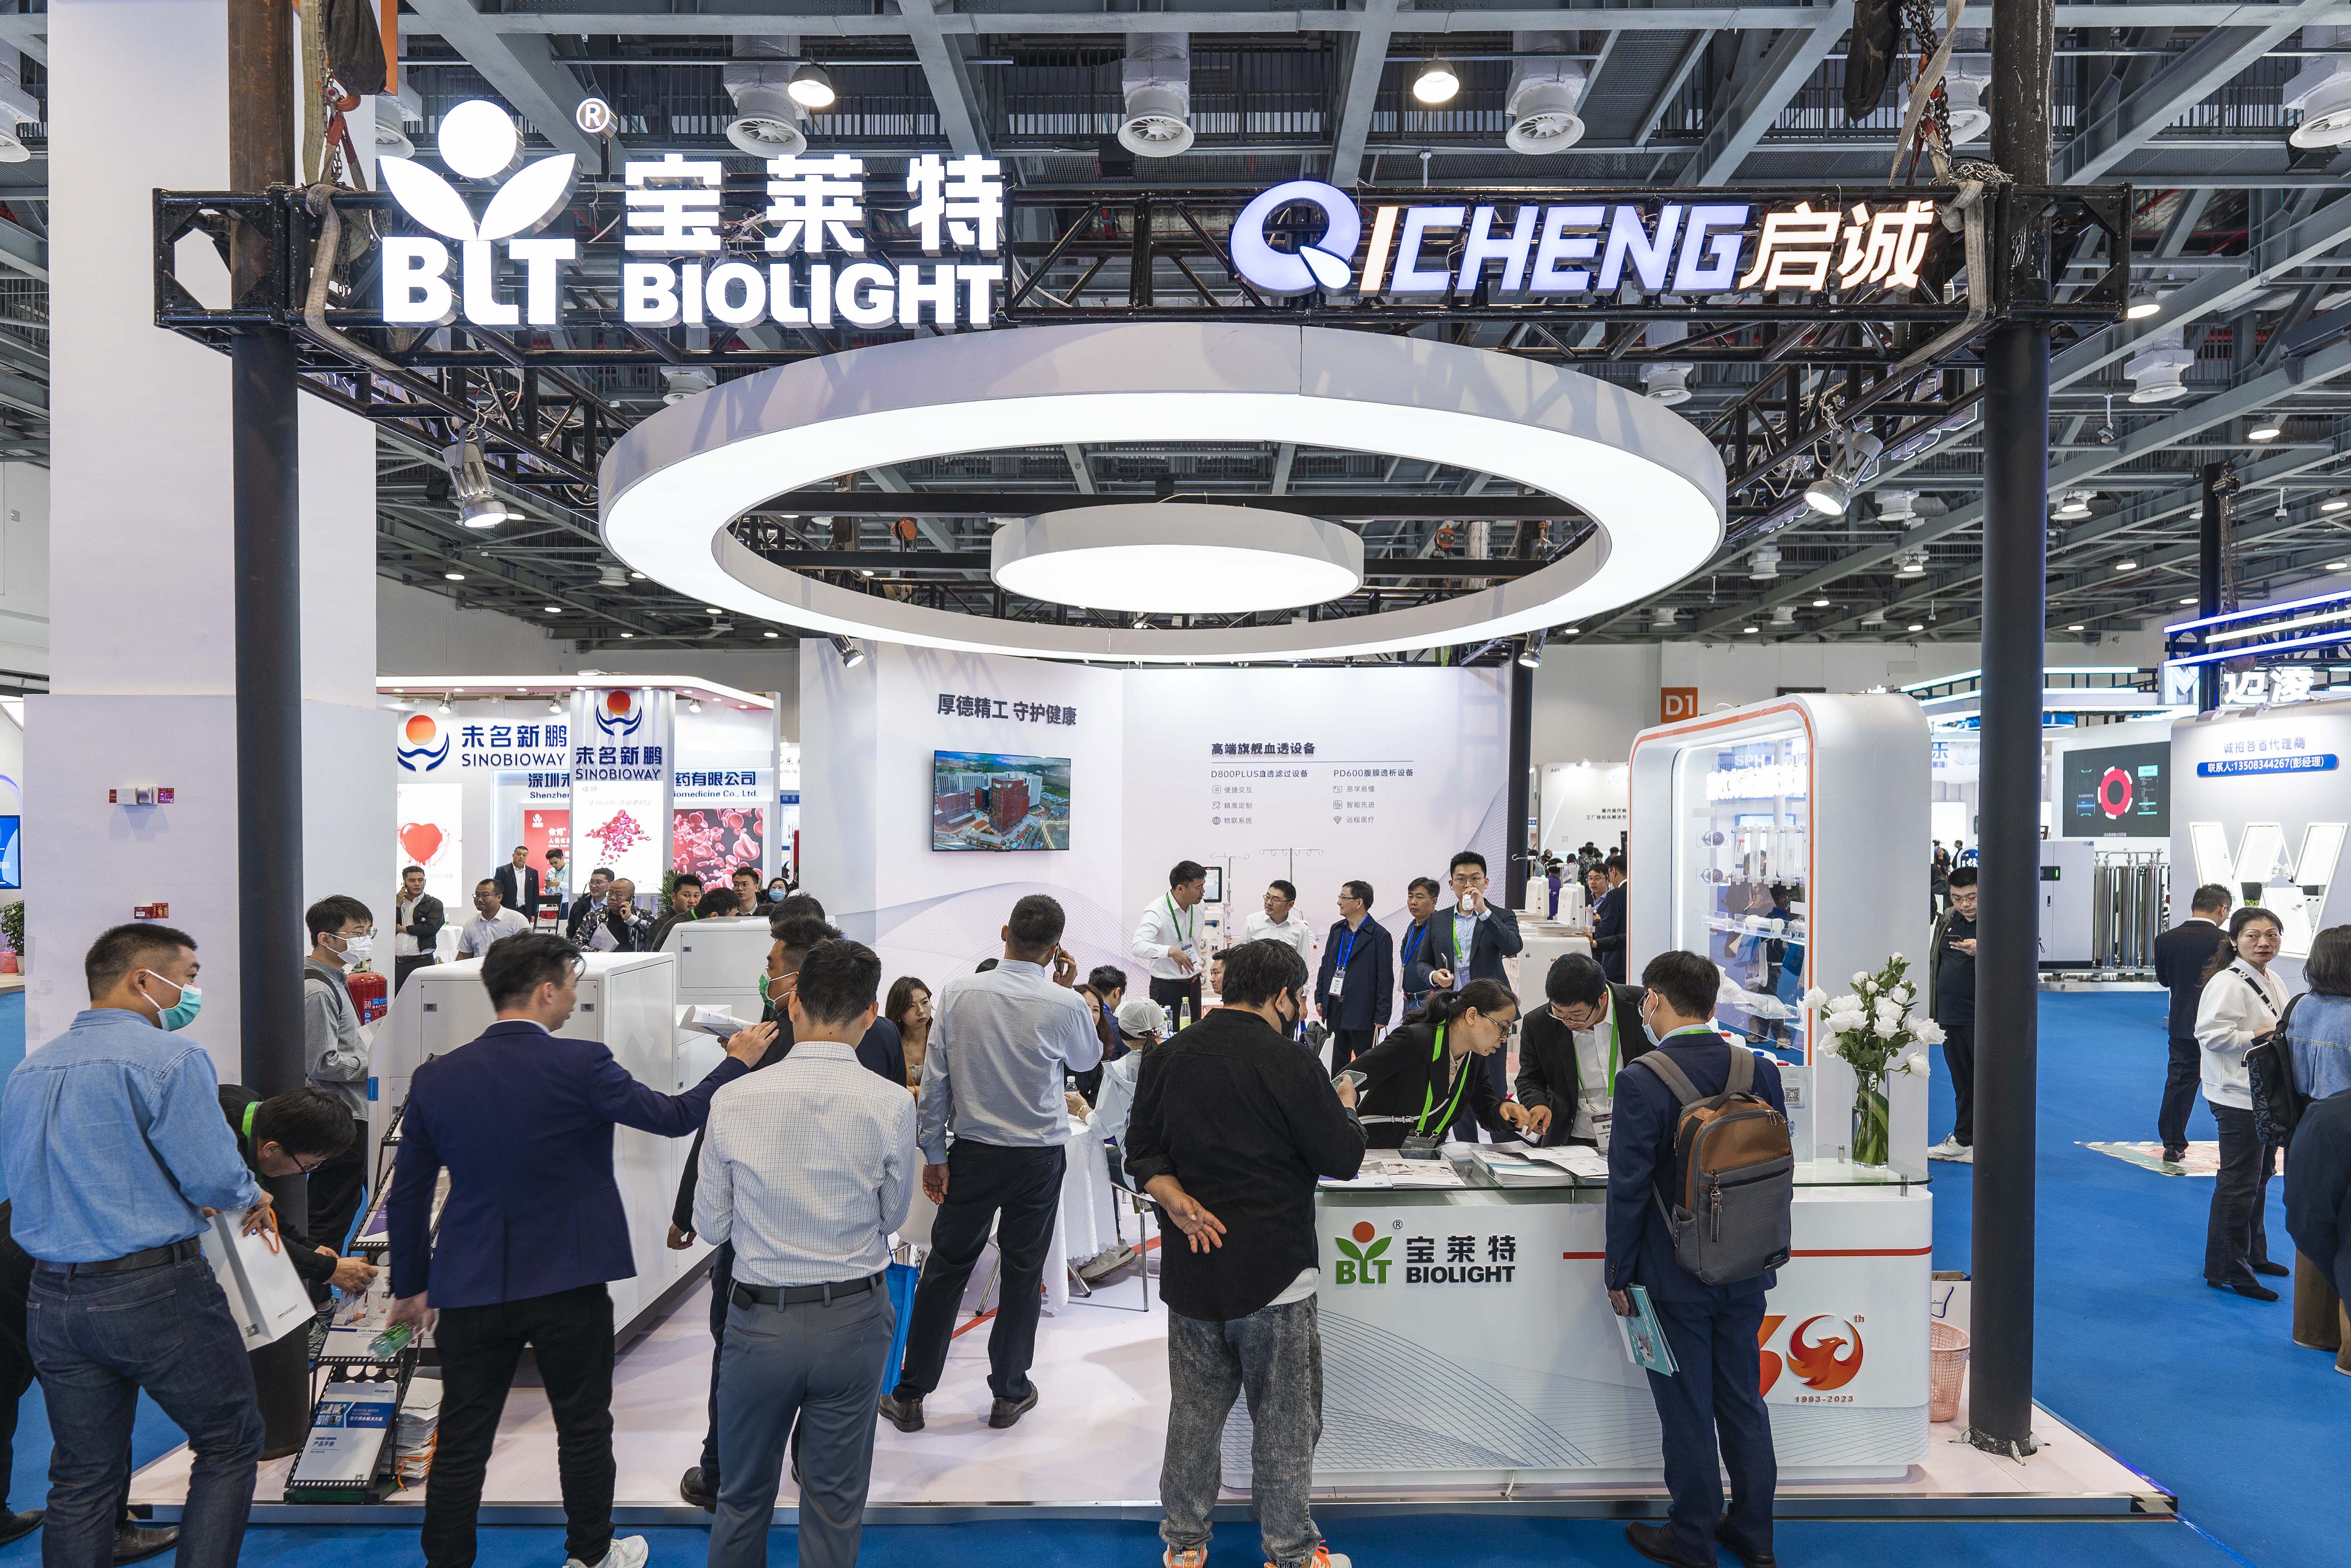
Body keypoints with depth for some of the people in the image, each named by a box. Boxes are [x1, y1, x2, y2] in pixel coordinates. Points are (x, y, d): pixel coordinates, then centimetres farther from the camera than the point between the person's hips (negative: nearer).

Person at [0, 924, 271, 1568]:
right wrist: (253, 1198, 6)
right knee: (230, 1444, 8)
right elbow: (214, 1178, -17)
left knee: (82, 1478, 15)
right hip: (157, 1293, -7)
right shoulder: (170, 1057, -13)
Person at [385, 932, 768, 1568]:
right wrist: (739, 1062, 8)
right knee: (584, 1428, 16)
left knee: (461, 1443, 12)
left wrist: (411, 1286, 18)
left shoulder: (435, 1077, -2)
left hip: (470, 1288, 3)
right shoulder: (581, 1066, -16)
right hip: (568, 1284, -3)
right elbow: (675, 1116, -6)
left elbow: (407, 1195, 6)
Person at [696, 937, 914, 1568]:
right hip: (854, 1320, 0)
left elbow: (712, 1225, -3)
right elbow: (893, 1216, -1)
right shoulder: (891, 1106, -15)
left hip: (759, 1320, 1)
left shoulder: (732, 1101, -13)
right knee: (836, 1505, 16)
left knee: (744, 1499, 21)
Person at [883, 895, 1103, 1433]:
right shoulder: (1064, 1004, -14)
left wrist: (934, 1153, 4)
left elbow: (934, 1077, -5)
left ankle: (910, 1396, 20)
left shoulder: (958, 991, -9)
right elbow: (1087, 1060, 8)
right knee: (1024, 1274, 13)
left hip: (974, 1152, 1)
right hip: (1040, 1155, -1)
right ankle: (1009, 1393, 26)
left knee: (945, 1268, 12)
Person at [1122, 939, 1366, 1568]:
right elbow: (1344, 1158, -8)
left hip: (1191, 1266, 5)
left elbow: (1142, 1149, 4)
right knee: (1284, 1419, 10)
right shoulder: (1288, 1064, -15)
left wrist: (1175, 1199, -10)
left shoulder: (1167, 1057, 4)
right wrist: (1345, 1108, 10)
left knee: (1194, 1411, 17)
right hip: (1274, 1271, -5)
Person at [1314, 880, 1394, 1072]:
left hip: (1363, 1013, -6)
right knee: (1339, 1063, 15)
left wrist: (1381, 1017, -13)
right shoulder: (1337, 930, 10)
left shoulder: (1380, 936, -10)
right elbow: (1326, 965, 16)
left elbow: (1386, 980, -11)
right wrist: (1320, 998, 10)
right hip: (1337, 1011, 6)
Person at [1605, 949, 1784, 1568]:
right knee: (1744, 1402, 19)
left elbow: (1629, 1186, -17)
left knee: (1686, 1412, 9)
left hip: (1675, 1277, -5)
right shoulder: (1760, 1069, -4)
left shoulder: (1642, 1079, -20)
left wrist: (1619, 1274, -7)